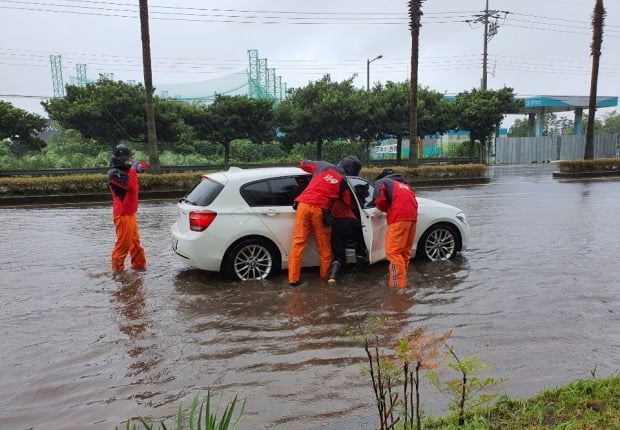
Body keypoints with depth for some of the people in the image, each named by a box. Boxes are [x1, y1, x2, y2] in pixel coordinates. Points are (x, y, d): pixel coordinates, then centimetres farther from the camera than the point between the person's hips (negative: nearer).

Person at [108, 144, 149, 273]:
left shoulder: (124, 171, 14)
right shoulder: (115, 173, -16)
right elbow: (131, 186, -26)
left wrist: (138, 167, -2)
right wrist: (133, 169, -16)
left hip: (129, 213, 10)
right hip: (123, 214, -10)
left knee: (135, 240, 16)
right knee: (123, 243, -4)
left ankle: (138, 264, 26)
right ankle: (117, 268, 6)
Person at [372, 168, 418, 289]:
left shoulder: (381, 182, 16)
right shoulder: (404, 185, 36)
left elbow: (379, 199, -2)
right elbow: (413, 201, 26)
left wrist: (386, 209, 16)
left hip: (399, 217, -7)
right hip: (412, 216, 7)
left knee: (393, 252, -8)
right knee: (405, 252, 14)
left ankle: (398, 284, -14)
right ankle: (400, 281, 21)